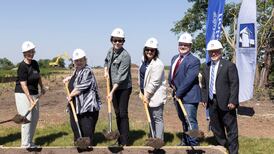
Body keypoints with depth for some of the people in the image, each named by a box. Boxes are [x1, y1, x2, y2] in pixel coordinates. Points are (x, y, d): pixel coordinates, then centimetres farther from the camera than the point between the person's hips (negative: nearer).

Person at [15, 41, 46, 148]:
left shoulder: (35, 63, 3)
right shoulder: (22, 66, -18)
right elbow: (23, 85, -22)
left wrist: (42, 87, 32)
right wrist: (30, 99, -27)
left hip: (34, 94, 8)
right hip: (23, 94, -8)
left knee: (35, 118, 12)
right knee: (27, 119, -9)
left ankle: (30, 142, 25)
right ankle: (25, 145, 0)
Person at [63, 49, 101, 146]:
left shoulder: (87, 71, -16)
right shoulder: (77, 70, 15)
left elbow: (80, 87, -21)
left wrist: (71, 95, -10)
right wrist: (69, 78, 25)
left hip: (87, 105, -10)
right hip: (75, 105, 10)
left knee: (87, 129, -4)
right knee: (75, 126, 18)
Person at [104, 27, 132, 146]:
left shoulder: (125, 56, -20)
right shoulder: (110, 51, 4)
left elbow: (121, 77, -24)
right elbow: (106, 61, 26)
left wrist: (112, 92, -27)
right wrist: (106, 71, 5)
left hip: (124, 88, -7)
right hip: (114, 87, 8)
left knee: (123, 114, -7)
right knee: (117, 113, 14)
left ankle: (125, 142, 0)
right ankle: (120, 139, 26)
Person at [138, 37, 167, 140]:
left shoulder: (158, 64, -19)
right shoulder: (144, 61, 9)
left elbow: (154, 83, -21)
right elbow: (141, 78, 18)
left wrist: (147, 94, -18)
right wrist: (142, 91, 14)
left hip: (156, 95, -9)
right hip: (147, 94, 9)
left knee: (157, 118, -3)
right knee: (152, 118, 18)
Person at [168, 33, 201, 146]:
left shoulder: (194, 61, -14)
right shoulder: (175, 58, 13)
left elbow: (188, 79, -21)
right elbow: (171, 74, 18)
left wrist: (178, 92, -19)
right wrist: (172, 84, -1)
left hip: (189, 97, -8)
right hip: (178, 95, 8)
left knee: (191, 121, -7)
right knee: (183, 121, 19)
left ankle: (193, 144, 1)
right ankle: (185, 141, 33)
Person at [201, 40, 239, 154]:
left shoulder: (229, 66, -7)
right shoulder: (206, 67, 12)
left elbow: (234, 84, -11)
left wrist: (232, 101, -17)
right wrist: (204, 99, 8)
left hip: (226, 102, -6)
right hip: (212, 102, 6)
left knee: (231, 128, 2)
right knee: (215, 127, 15)